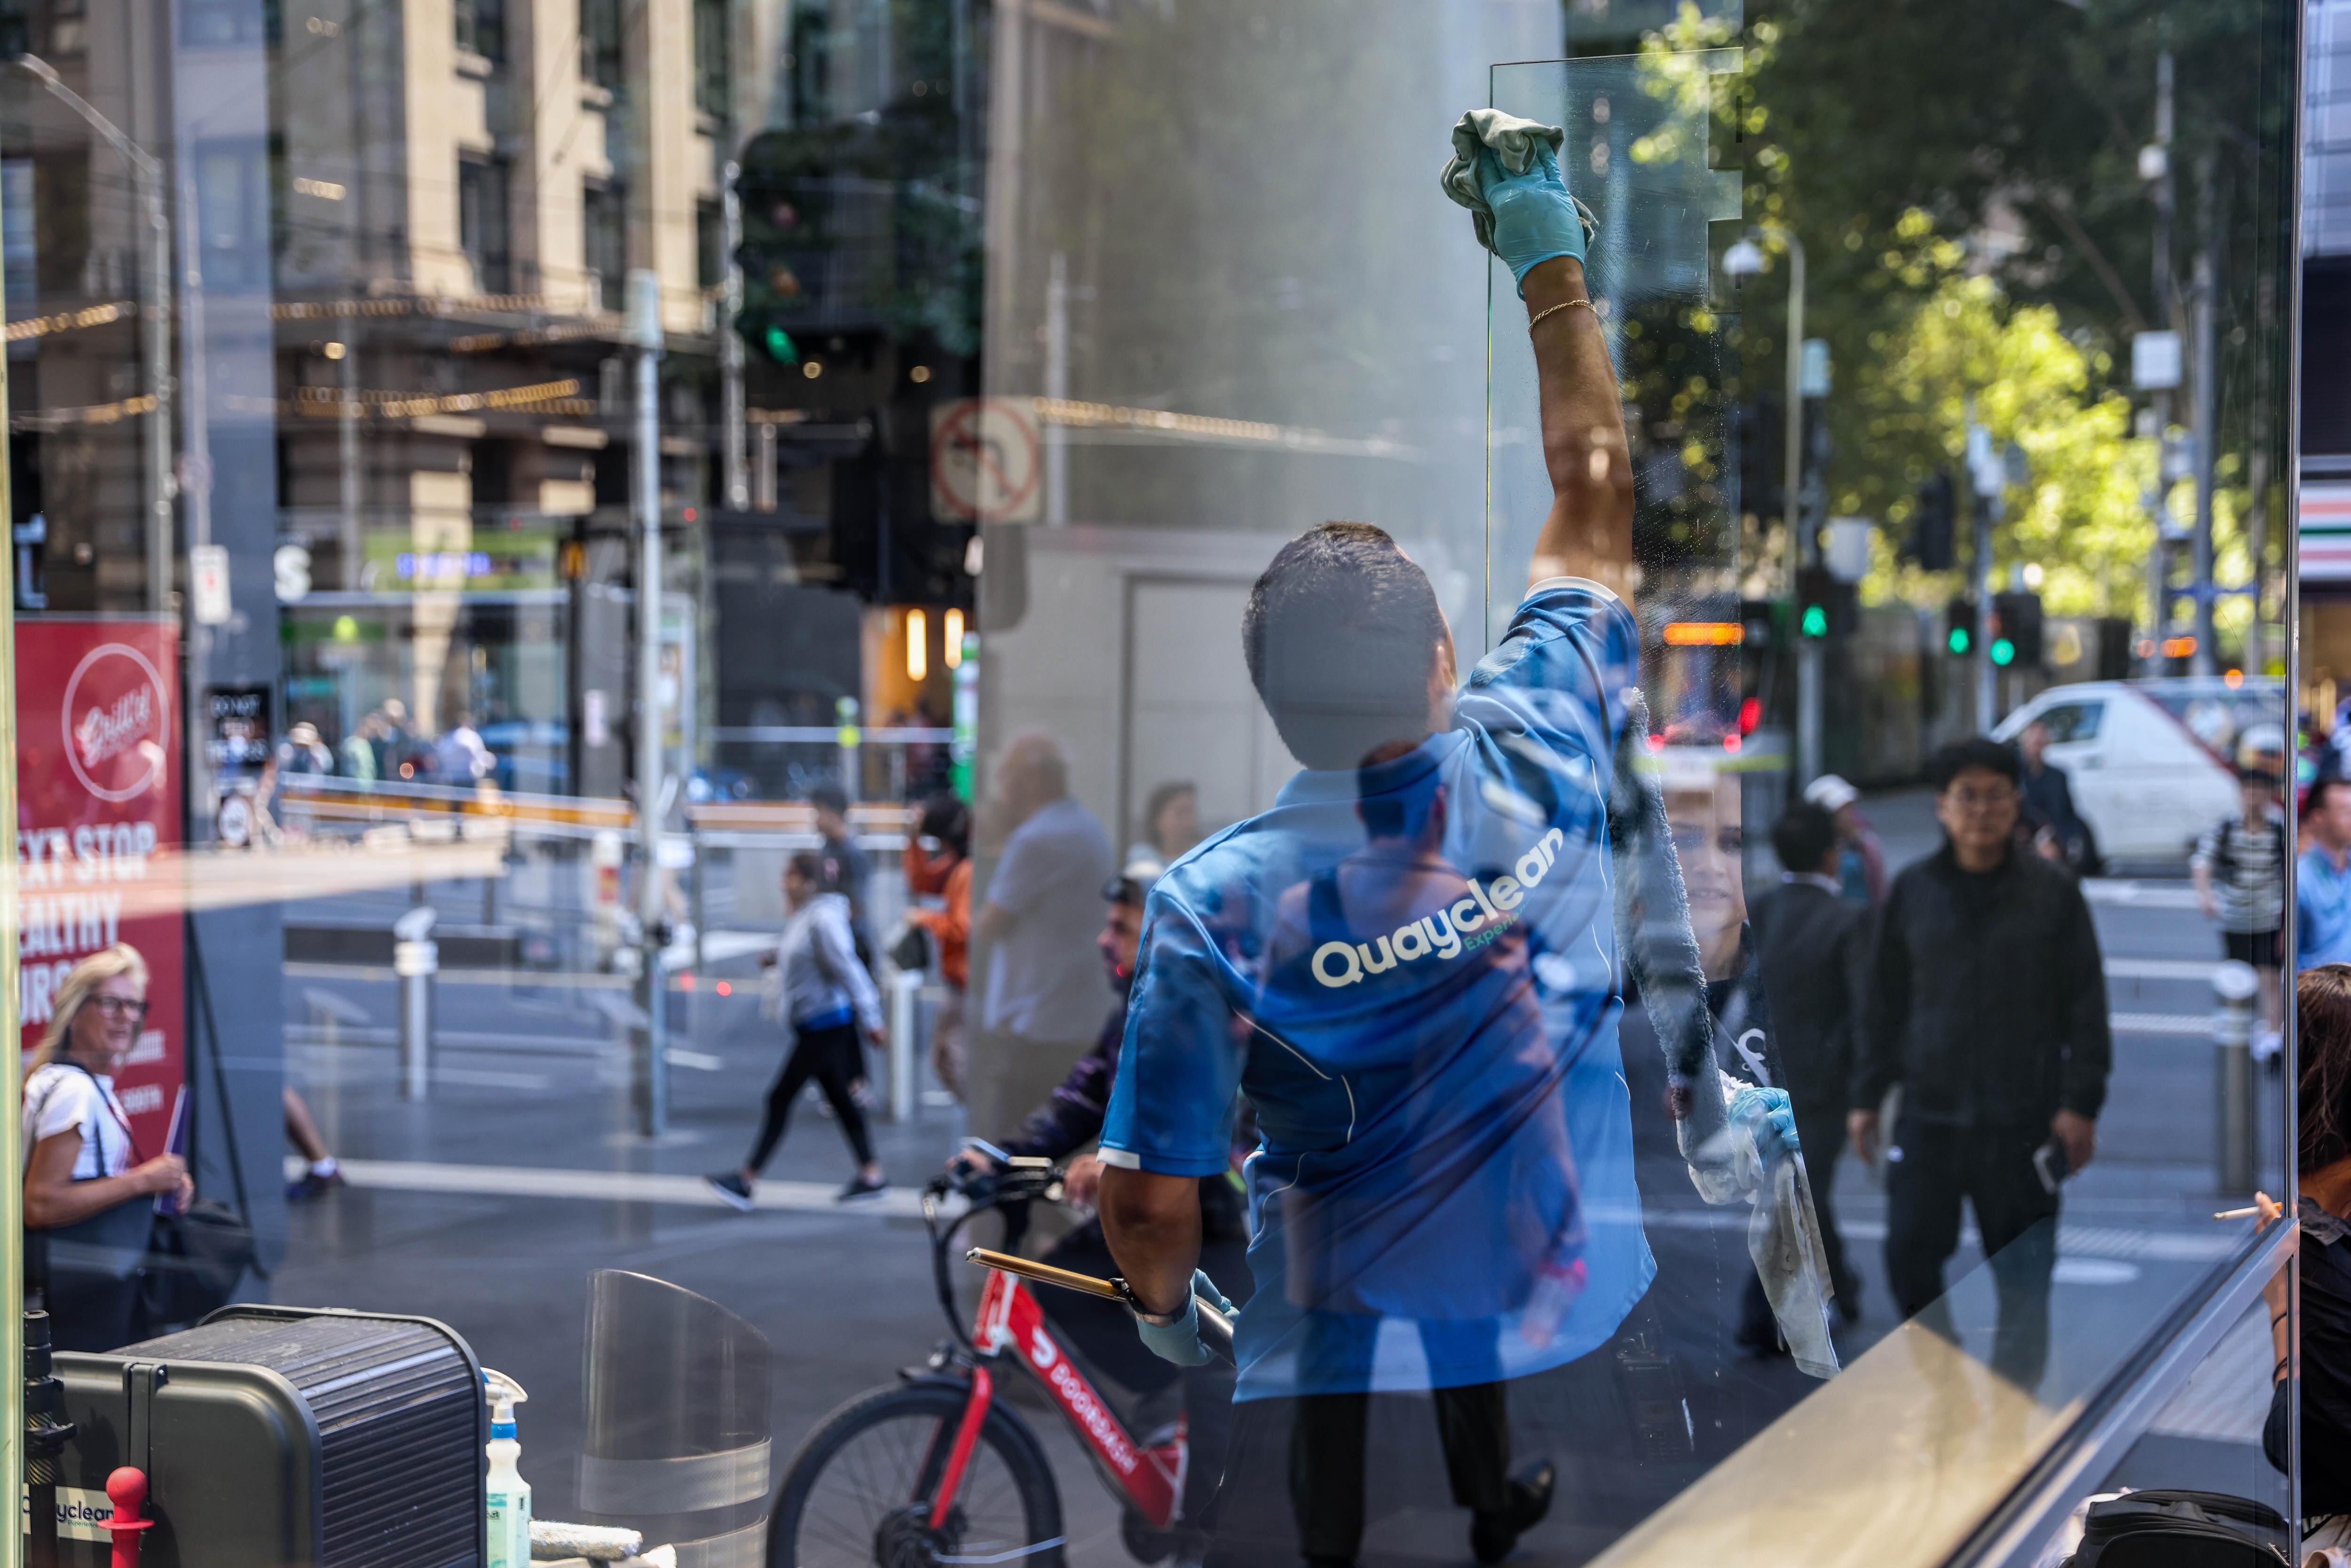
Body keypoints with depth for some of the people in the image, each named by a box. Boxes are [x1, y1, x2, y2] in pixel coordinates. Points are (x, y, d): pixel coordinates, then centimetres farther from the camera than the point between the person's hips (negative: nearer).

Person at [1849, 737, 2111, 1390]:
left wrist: (2080, 1103, -5)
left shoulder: (2052, 893, 1)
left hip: (2023, 1118, -2)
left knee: (2023, 1278, 3)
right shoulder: (1912, 891, 6)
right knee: (1909, 1255, -1)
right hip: (1930, 1113, 2)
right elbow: (1884, 1002, 12)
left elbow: (2085, 1006, 2)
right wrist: (1867, 1096, 10)